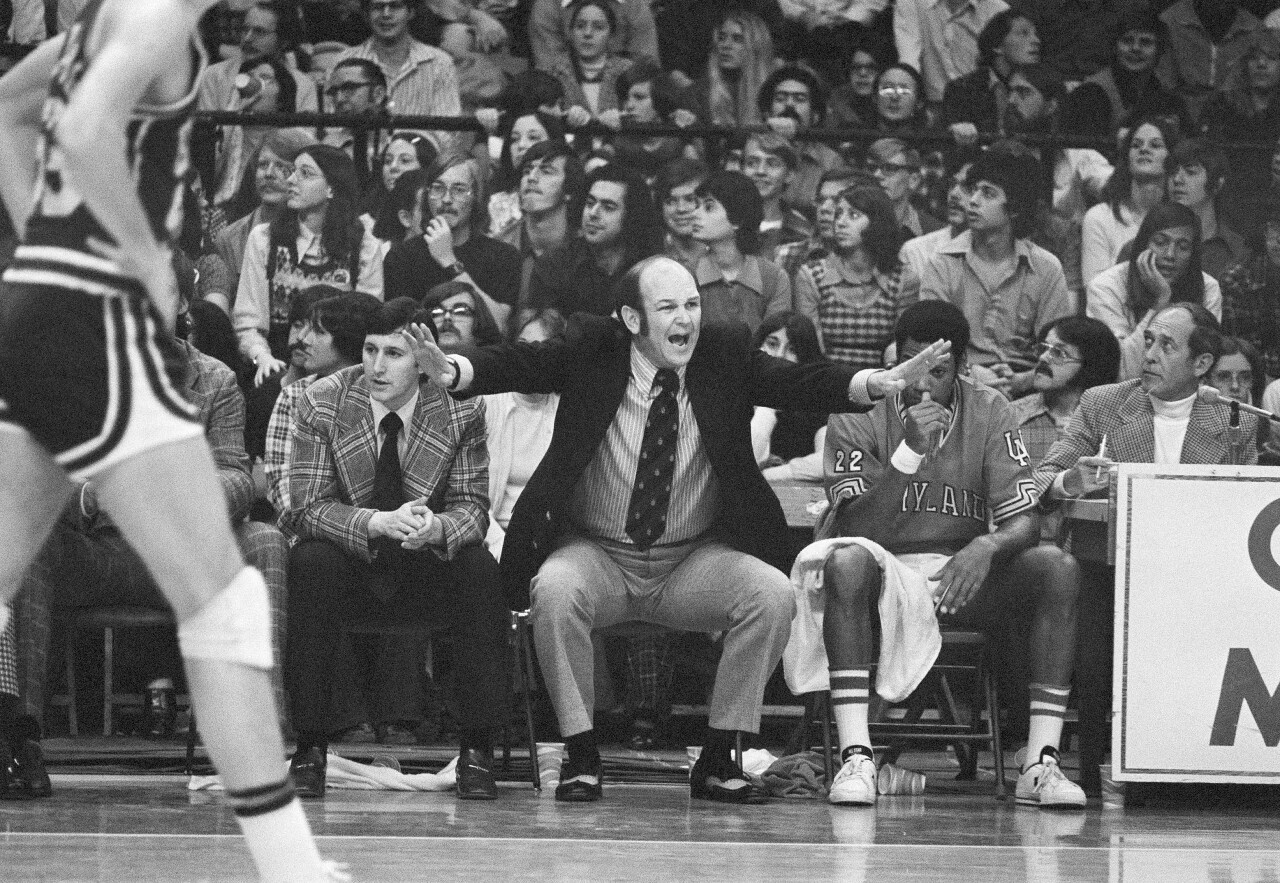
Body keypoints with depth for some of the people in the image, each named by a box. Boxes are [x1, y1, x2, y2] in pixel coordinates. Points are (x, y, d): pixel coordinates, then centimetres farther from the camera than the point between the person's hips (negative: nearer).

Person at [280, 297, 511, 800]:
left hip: (429, 565, 1)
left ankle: (477, 752, -22)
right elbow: (309, 505, -13)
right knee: (310, 564, -32)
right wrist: (379, 522, -33)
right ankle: (310, 748, -24)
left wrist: (436, 527, -32)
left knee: (478, 569, -28)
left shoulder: (460, 411, -6)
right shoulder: (322, 403, -9)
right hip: (348, 562, -1)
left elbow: (472, 508, -6)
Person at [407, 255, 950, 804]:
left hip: (695, 562, 2)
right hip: (598, 554, -2)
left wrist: (882, 383, -31)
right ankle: (580, 754, -16)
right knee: (555, 590, -32)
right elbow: (517, 366, -17)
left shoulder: (724, 357, -2)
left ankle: (717, 759, -10)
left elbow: (803, 384, -12)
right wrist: (450, 372, -39)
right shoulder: (591, 353, -6)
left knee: (773, 594, -23)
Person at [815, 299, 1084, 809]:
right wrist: (908, 452, -27)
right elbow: (852, 529, -16)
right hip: (887, 569, -2)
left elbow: (1024, 521, -6)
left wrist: (986, 547, -30)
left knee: (1057, 568, -24)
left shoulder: (989, 413, 0)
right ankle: (855, 758, -39)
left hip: (965, 575, 2)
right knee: (846, 563, -36)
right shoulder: (858, 417, -5)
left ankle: (1041, 764, -28)